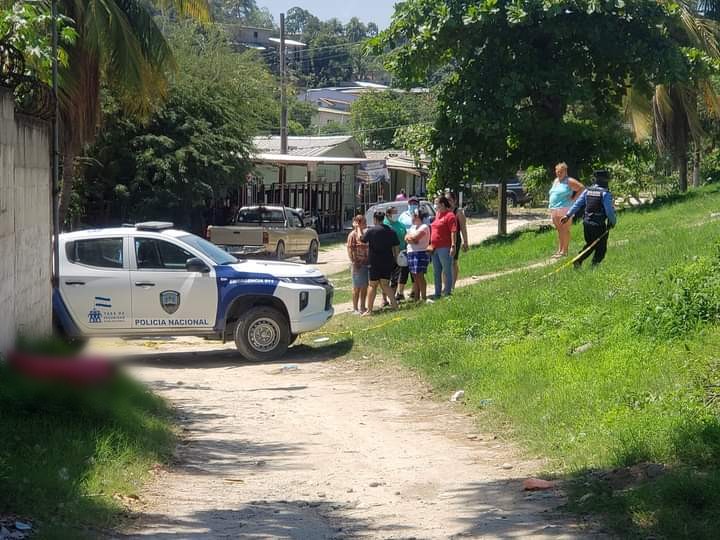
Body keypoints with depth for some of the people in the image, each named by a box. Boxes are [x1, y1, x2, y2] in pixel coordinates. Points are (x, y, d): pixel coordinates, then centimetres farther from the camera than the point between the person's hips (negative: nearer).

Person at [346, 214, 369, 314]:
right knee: (357, 287, 1)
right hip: (358, 264, -7)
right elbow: (350, 249, -13)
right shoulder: (353, 235, -10)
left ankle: (362, 307, 19)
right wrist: (354, 263, -18)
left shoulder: (364, 233, 12)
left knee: (365, 286, 10)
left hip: (366, 263, 7)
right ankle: (355, 309, 9)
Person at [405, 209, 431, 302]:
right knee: (415, 277, 8)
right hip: (410, 253, 8)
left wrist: (409, 237, 4)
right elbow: (406, 238, 9)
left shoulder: (424, 227, -5)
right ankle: (416, 298, 10)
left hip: (421, 253, -8)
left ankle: (424, 298, -9)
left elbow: (415, 237, -15)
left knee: (420, 276, -11)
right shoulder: (412, 227, 21)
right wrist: (413, 239, -10)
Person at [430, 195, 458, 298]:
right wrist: (431, 245, 20)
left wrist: (453, 246, -22)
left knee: (447, 271, -2)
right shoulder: (437, 215, 17)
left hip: (444, 248, -9)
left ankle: (448, 293, 4)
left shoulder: (449, 216, -10)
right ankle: (437, 293, 22)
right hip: (435, 248, 9)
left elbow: (453, 232, -16)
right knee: (436, 272, 14)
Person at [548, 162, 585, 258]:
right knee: (559, 230, 10)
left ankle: (564, 251, -7)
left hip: (565, 209, -8)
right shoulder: (555, 181, 19)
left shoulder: (569, 181, -5)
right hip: (554, 210, 8)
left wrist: (573, 198, -10)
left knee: (565, 230, -7)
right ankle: (559, 250, 13)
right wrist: (551, 208, 20)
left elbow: (582, 188, -9)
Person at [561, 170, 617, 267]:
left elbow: (577, 204, 5)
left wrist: (568, 215, 7)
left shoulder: (587, 191, 6)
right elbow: (609, 210, -12)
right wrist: (613, 222, 3)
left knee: (590, 245, 22)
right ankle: (595, 264, 1)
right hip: (599, 225, -6)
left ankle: (578, 260, 9)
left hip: (587, 223, 6)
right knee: (601, 248, 7)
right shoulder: (605, 193, -11)